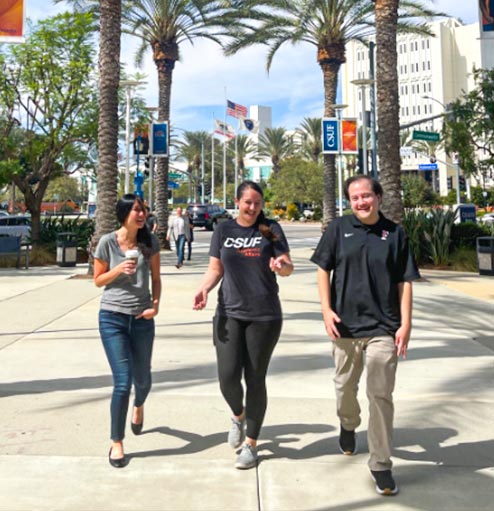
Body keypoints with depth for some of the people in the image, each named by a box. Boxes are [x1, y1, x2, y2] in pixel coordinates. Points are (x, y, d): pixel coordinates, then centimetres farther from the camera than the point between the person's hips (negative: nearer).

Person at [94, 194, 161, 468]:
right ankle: (116, 443, 9)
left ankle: (138, 407, 52)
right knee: (122, 382, -10)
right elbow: (98, 280, 2)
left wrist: (155, 305, -9)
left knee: (142, 379, 14)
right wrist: (119, 269, -16)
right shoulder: (107, 242, -7)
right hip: (112, 318, -2)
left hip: (142, 319, 3)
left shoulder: (149, 241, -2)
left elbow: (156, 278, 6)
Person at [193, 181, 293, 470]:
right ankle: (238, 415, 30)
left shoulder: (271, 229, 2)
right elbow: (216, 269, 9)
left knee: (255, 379, 4)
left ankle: (251, 444, 22)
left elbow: (288, 268, -2)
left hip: (264, 316, -1)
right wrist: (204, 289, -11)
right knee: (228, 376, -6)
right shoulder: (224, 230, 7)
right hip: (229, 313, 1)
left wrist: (281, 266, -26)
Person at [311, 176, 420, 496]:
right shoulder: (339, 229, 0)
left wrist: (405, 324, -3)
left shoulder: (394, 233, 0)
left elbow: (404, 282, 2)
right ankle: (348, 426, 50)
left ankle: (381, 464, 13)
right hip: (346, 324, 1)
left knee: (381, 395, 1)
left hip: (384, 328, -1)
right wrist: (326, 310, -6)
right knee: (345, 386, 19)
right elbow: (323, 269, 3)